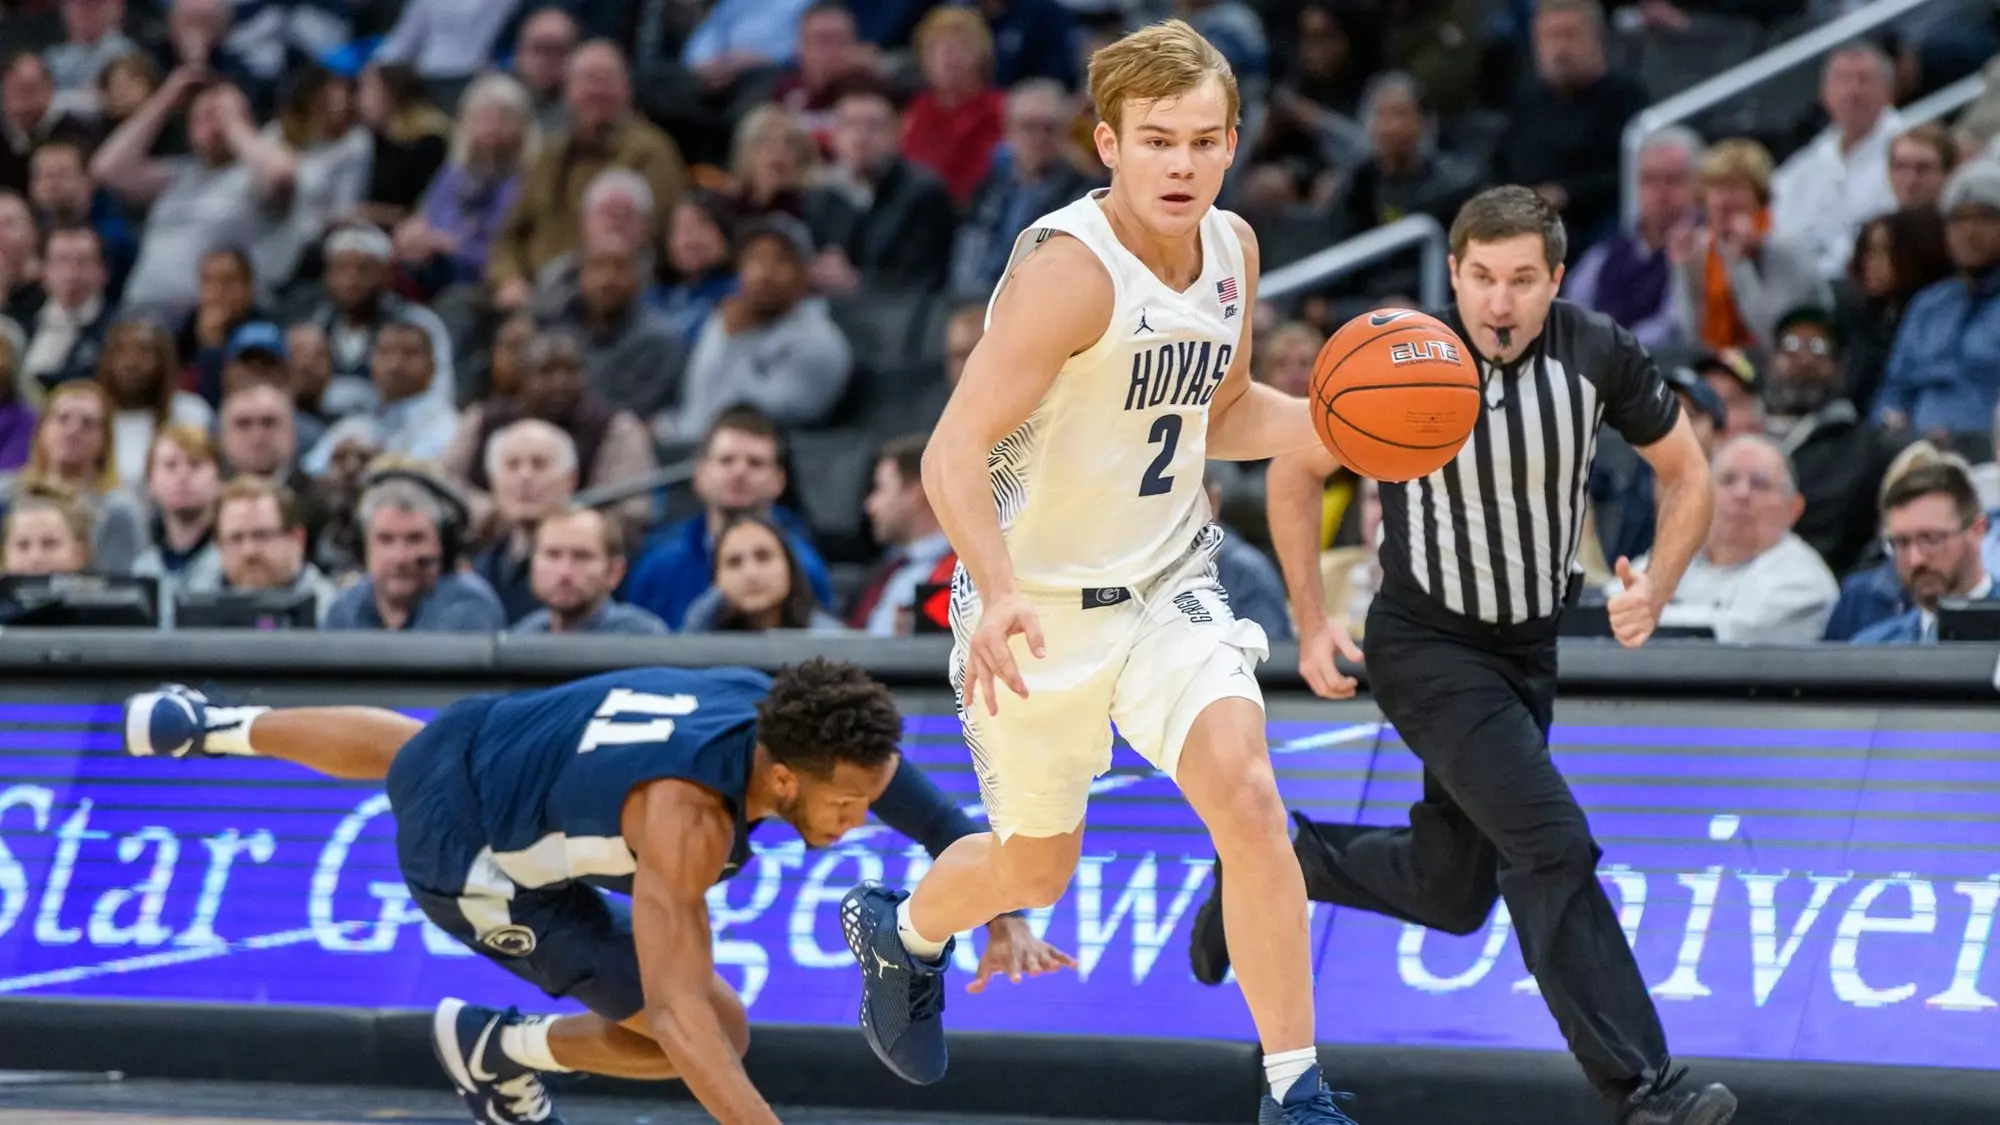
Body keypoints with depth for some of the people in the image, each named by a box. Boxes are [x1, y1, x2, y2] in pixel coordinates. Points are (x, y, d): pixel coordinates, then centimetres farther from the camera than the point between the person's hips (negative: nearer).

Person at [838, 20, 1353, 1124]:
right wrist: (997, 600, -45)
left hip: (1169, 581, 5)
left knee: (1246, 795, -19)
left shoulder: (1231, 247, -2)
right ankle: (897, 930, 49)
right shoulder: (1071, 267, -25)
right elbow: (956, 451, -30)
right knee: (1035, 865, 12)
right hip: (1036, 606, -4)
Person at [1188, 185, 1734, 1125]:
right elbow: (1296, 475, -3)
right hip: (1427, 648, -5)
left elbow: (1687, 475, 2)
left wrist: (1656, 587, -15)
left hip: (1527, 649, 5)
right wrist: (1312, 623, -8)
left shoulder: (1597, 353, -12)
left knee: (1450, 891, 15)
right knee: (1554, 847, -20)